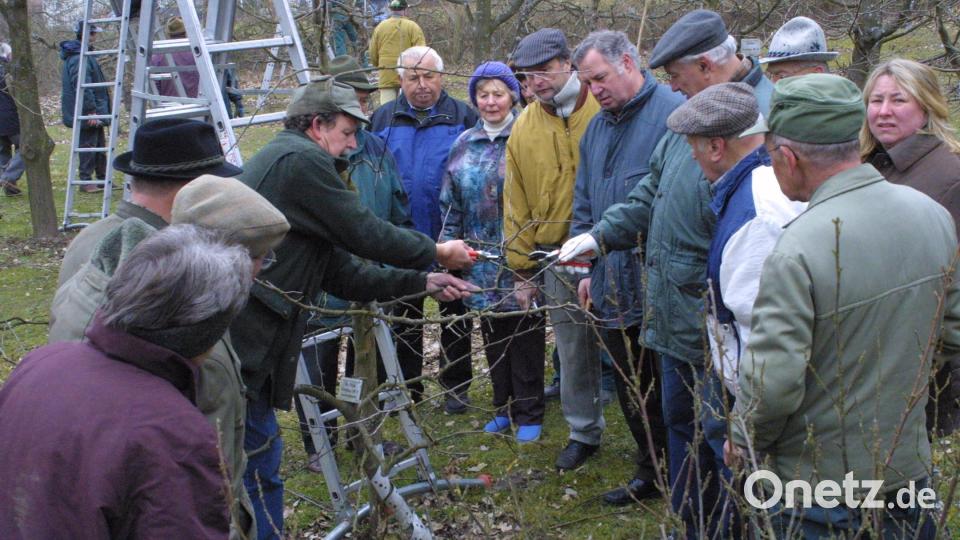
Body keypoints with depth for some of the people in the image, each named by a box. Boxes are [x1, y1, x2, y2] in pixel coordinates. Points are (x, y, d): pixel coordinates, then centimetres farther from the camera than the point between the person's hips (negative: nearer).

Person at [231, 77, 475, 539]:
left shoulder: (282, 159, 24)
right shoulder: (300, 160, -8)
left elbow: (342, 272, 22)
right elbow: (367, 236, -8)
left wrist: (422, 283, 19)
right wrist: (437, 252, 9)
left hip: (242, 336, 10)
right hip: (236, 340, -10)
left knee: (258, 461, 15)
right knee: (258, 466, -5)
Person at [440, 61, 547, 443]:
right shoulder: (464, 145, 9)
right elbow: (450, 204, 13)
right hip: (482, 260, 5)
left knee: (525, 336, 2)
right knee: (492, 336, 13)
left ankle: (528, 414, 13)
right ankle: (504, 408, 27)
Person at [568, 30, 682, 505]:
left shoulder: (673, 112, -12)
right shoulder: (596, 129, 15)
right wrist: (587, 268, 15)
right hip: (614, 287, 8)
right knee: (632, 391, 17)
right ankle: (650, 473, 32)